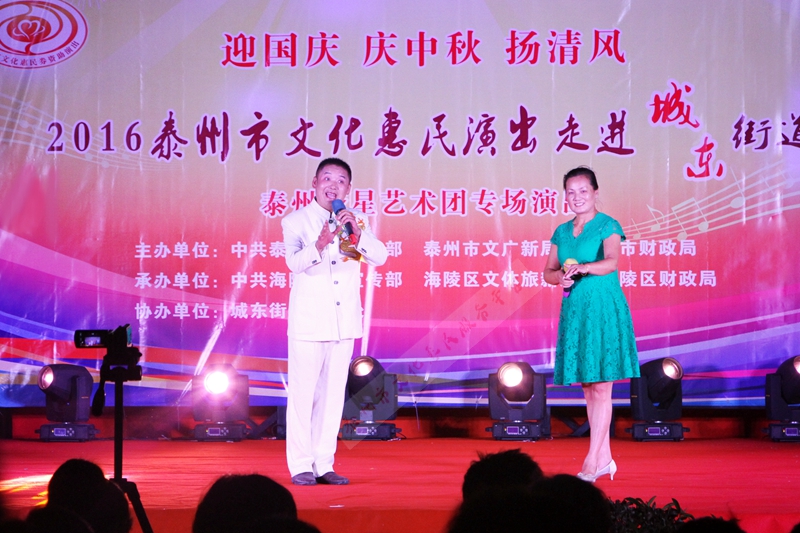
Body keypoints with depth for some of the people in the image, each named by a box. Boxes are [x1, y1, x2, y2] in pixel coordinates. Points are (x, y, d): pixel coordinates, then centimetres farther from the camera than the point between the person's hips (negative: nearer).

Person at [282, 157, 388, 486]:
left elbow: (379, 257, -5)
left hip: (344, 321, 4)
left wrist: (357, 233, -22)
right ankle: (301, 465, 3)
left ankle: (324, 464, 15)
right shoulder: (296, 221, -3)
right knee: (303, 393, -4)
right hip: (309, 320, -4)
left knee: (333, 394, 8)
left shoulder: (355, 221, 8)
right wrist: (319, 245, -38)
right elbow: (294, 262, -19)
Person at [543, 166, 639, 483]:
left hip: (603, 311, -6)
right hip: (574, 311, 6)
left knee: (600, 386, -7)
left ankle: (591, 462, -7)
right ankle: (605, 458, 17)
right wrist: (561, 277, -9)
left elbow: (611, 261, -22)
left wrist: (582, 268, -39)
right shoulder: (562, 232, 13)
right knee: (587, 387, 8)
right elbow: (548, 271, 13)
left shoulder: (607, 226, -5)